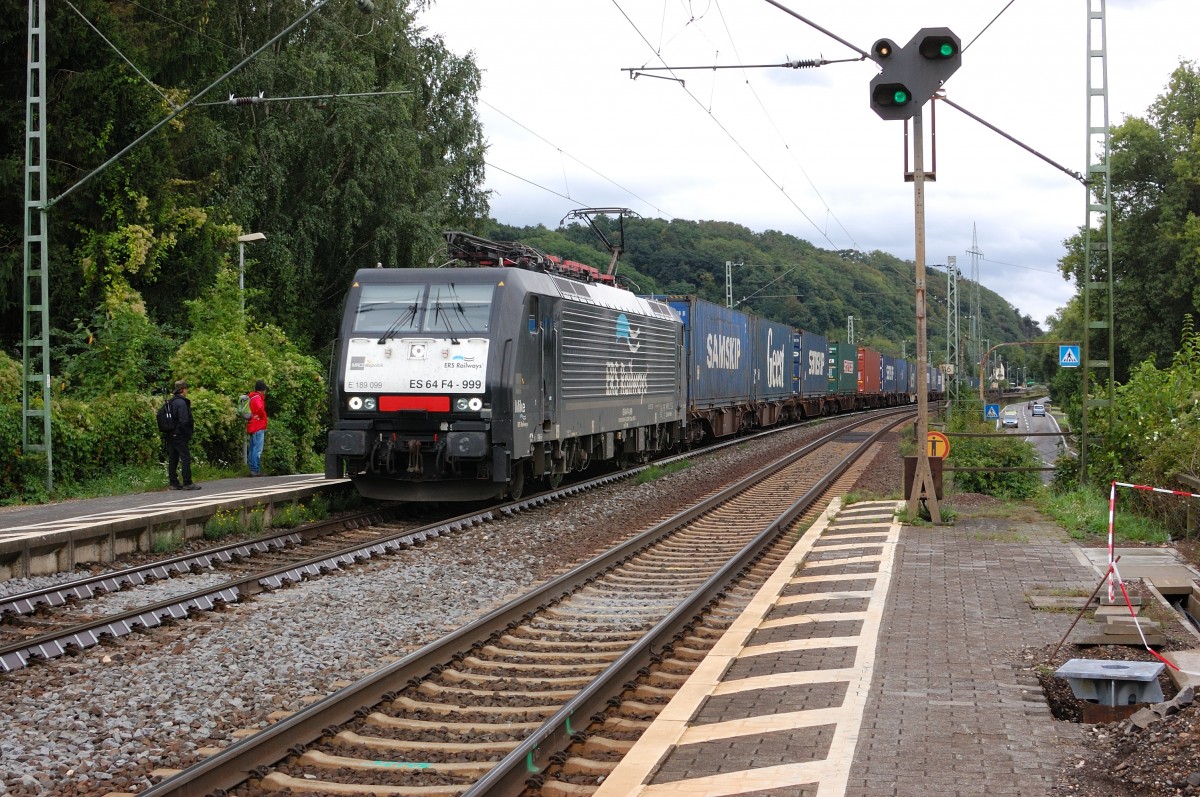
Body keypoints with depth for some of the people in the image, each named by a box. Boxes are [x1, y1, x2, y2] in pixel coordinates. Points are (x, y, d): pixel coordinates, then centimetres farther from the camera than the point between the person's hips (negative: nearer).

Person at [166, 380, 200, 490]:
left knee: (172, 460, 10)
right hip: (180, 435, -9)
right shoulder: (182, 403, -15)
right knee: (186, 458, -5)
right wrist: (190, 429, -7)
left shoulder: (170, 402, 13)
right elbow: (184, 421, -21)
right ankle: (187, 483, -5)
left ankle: (173, 482, 12)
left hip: (170, 435, 9)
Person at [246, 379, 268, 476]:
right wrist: (260, 416, -13)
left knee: (252, 449, 11)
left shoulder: (252, 398, 18)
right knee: (257, 450, -10)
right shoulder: (257, 398, -12)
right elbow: (260, 408, -30)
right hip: (258, 427, -10)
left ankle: (252, 469, 14)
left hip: (252, 427, 10)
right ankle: (256, 470, -12)